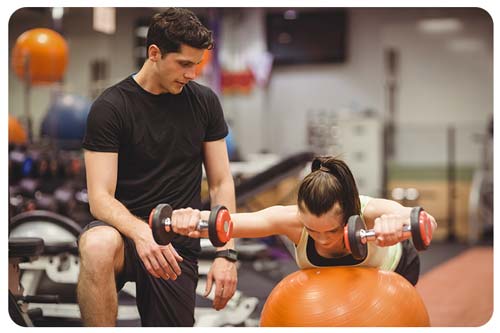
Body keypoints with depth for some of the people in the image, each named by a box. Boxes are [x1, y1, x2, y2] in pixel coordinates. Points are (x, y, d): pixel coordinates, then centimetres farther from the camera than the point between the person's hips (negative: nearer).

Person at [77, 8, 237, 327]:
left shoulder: (204, 102, 5)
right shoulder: (110, 106, -8)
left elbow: (221, 183, 7)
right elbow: (100, 197, -14)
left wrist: (226, 254, -5)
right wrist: (141, 233, -34)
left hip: (178, 244, 4)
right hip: (125, 231, -4)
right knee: (98, 247, -38)